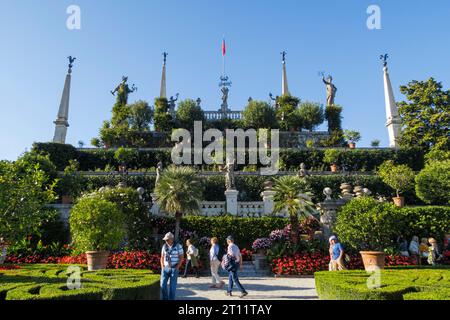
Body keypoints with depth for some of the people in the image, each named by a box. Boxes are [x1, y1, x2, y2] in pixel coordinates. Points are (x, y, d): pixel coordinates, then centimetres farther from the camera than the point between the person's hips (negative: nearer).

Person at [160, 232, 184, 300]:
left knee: (172, 286, -1)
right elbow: (162, 257, 11)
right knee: (163, 285, -4)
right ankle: (165, 298, 12)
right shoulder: (164, 246, 3)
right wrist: (162, 267, 0)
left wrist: (177, 268, -14)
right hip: (165, 268, 3)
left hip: (174, 269, -3)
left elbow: (182, 258, -7)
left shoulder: (178, 246, -9)